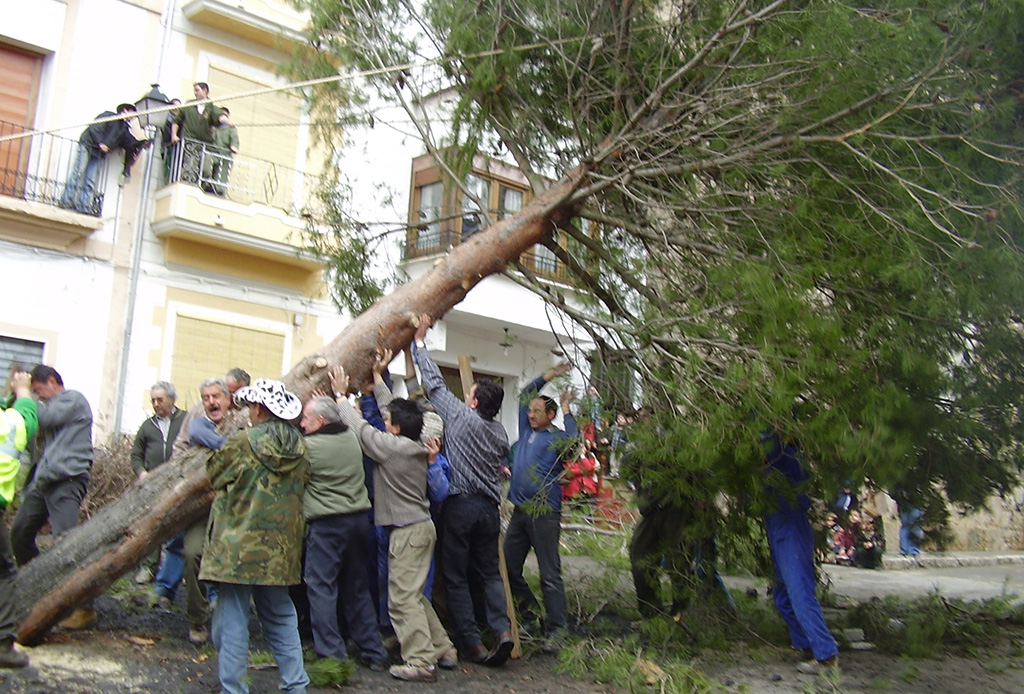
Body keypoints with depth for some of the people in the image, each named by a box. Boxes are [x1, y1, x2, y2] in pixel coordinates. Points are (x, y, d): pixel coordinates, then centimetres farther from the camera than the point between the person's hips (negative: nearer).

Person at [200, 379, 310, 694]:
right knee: (281, 616, 15)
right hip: (281, 549, 5)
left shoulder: (242, 443, -13)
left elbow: (214, 475, 3)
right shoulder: (300, 447, 1)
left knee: (232, 618, 4)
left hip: (239, 546, -5)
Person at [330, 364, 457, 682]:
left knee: (402, 597, -5)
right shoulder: (418, 449, 7)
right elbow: (394, 410, 19)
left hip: (407, 530, -9)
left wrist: (341, 395, 6)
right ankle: (443, 650, 20)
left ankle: (420, 662, -5)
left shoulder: (392, 447, -16)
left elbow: (359, 427, -7)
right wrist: (377, 379, 26)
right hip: (420, 525, 9)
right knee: (414, 595, 17)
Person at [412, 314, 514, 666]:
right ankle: (502, 629, -4)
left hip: (460, 505, -5)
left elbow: (435, 383, -1)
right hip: (490, 508, 5)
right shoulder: (501, 432, 9)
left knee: (457, 577, 4)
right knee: (490, 573, 13)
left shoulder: (462, 417, -7)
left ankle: (473, 643, 1)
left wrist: (419, 341, 6)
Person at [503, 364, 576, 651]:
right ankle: (528, 617, 25)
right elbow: (525, 396, 23)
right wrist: (549, 375, 18)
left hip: (544, 514, -7)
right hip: (519, 512, 7)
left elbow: (573, 444, -24)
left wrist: (566, 410, -13)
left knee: (549, 574, -6)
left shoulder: (556, 437, -2)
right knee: (509, 568, 10)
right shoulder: (527, 432, 16)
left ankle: (557, 631, -2)